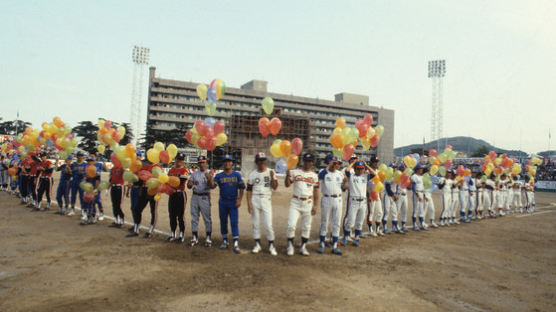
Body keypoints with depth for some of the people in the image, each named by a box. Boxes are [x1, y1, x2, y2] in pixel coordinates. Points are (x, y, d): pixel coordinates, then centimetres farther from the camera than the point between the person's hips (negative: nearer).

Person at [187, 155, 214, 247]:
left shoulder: (210, 173, 1)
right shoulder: (194, 173, 13)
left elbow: (211, 185, -14)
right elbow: (189, 186, 10)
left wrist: (209, 179, -34)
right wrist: (189, 184, -14)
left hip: (205, 197, -4)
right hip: (195, 196, 4)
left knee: (207, 218, -4)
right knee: (194, 218, 8)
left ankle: (208, 238, 3)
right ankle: (195, 237, 17)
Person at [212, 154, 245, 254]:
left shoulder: (237, 174, 2)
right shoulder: (219, 176, 3)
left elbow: (242, 188, 2)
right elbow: (213, 186, -10)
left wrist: (239, 200, -6)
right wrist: (210, 178, -28)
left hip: (233, 202, -2)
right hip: (223, 202, 2)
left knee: (234, 222, -7)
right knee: (223, 222, 10)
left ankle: (235, 244, -9)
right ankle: (225, 241, 24)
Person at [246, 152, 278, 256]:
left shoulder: (271, 172, 3)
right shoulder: (252, 174, 4)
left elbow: (274, 187, -4)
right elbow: (249, 190, 4)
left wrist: (272, 177, -19)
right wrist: (249, 203, -4)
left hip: (266, 200, -1)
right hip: (255, 200, 1)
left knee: (268, 225, -4)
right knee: (256, 223, 7)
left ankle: (271, 245, 10)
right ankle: (257, 244, 20)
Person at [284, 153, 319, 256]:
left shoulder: (314, 176, 7)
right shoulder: (295, 172, 4)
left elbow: (316, 192, 6)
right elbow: (287, 185, -2)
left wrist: (315, 206, -1)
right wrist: (288, 175, -20)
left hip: (308, 204, 1)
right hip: (295, 203, -1)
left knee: (306, 227, 5)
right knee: (291, 225, -9)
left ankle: (303, 247, 18)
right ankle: (290, 246, 8)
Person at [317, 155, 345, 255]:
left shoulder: (340, 173, 8)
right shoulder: (324, 171, -5)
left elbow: (342, 188, 11)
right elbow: (321, 175, -30)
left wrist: (344, 181, -7)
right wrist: (328, 166, -30)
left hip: (338, 200, 4)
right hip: (326, 199, -4)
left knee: (336, 224, 6)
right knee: (324, 223, 6)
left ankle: (334, 246, 14)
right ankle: (322, 244, 17)